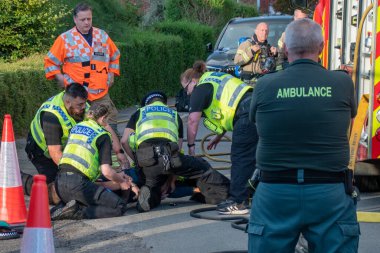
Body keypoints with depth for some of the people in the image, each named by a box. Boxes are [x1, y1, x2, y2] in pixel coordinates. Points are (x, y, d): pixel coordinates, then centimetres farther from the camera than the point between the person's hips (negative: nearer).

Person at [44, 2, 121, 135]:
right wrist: (63, 80, -3)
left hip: (101, 94, 3)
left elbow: (115, 57, 25)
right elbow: (51, 62, 6)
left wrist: (111, 76, 15)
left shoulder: (102, 36, 11)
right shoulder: (65, 39, 1)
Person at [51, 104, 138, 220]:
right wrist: (121, 181, 15)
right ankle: (78, 213, -17)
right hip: (78, 183, -7)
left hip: (59, 183, 7)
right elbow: (106, 171, -7)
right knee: (120, 207, -5)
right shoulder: (103, 135, 1)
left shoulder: (76, 128, 21)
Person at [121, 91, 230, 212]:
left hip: (144, 154, 1)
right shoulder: (174, 114, 34)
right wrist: (171, 180, 30)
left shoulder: (139, 113, 32)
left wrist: (138, 161, 28)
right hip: (169, 152, -1)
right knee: (203, 168, 17)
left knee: (153, 185, 23)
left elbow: (124, 141, 18)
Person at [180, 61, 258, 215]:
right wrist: (219, 136, 33)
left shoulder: (200, 89, 2)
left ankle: (237, 202, -7)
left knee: (240, 158, -6)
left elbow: (193, 120, -2)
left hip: (248, 114, -9)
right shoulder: (213, 80, 29)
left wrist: (191, 146, 7)